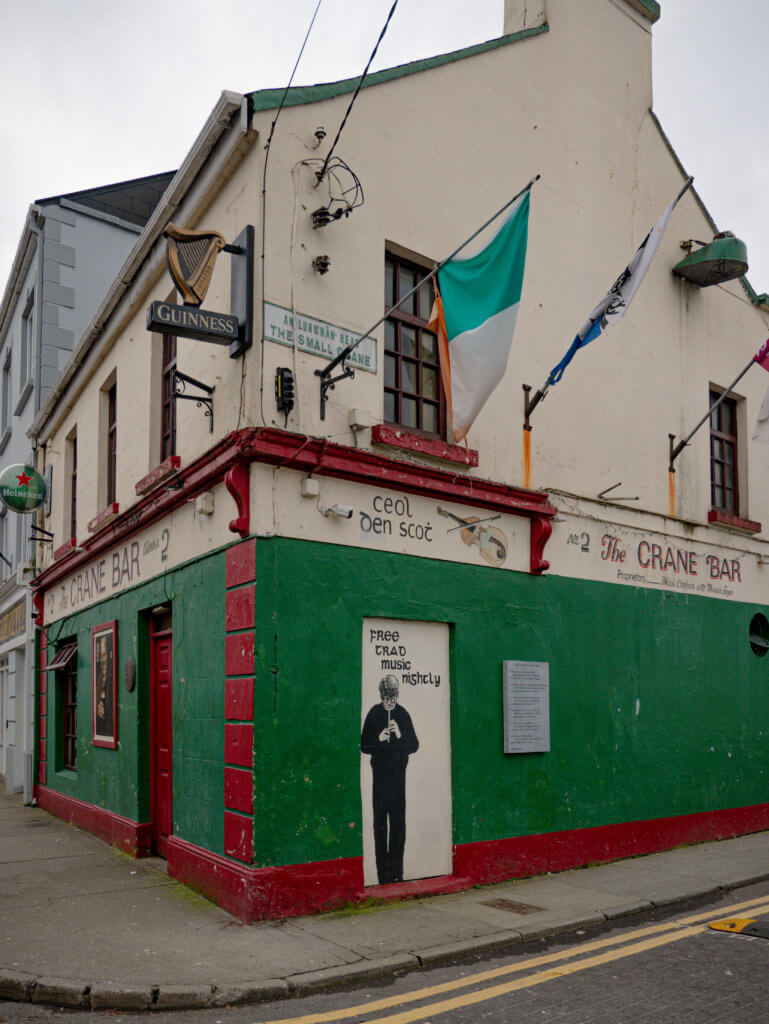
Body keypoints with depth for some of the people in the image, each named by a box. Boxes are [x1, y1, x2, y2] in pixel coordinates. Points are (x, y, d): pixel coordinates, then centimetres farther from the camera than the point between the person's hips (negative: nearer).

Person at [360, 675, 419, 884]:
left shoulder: (403, 714, 4)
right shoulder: (373, 714, 0)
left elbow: (414, 746, 4)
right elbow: (364, 746, 1)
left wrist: (400, 736, -13)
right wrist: (379, 740, -16)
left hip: (398, 773, 1)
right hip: (379, 774, -1)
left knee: (398, 822, 3)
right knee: (380, 821, 0)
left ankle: (397, 870, 12)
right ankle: (383, 869, 8)